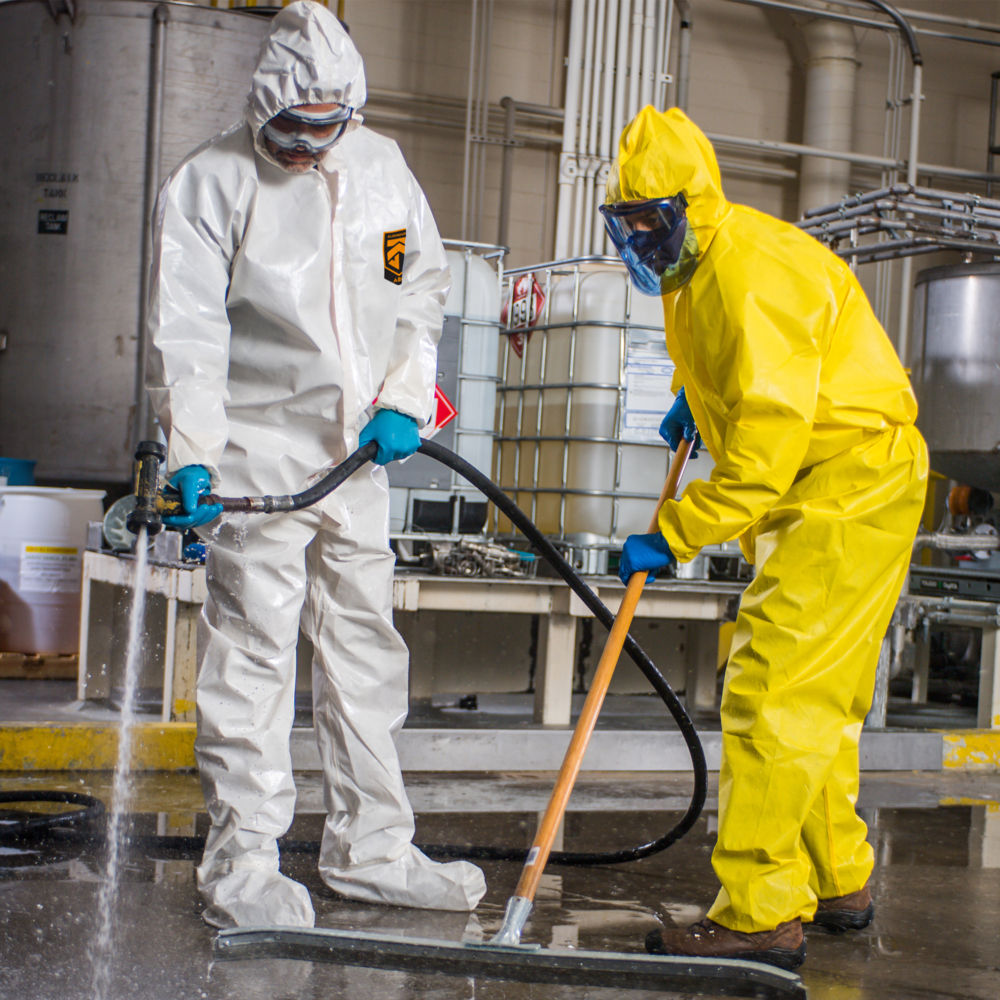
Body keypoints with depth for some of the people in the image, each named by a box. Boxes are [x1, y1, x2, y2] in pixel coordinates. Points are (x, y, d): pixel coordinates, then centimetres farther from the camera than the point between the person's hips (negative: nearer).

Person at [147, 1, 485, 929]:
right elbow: (187, 332, -12)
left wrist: (402, 400, 1)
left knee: (365, 648, 11)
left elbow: (422, 289, 14)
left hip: (359, 453, 6)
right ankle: (241, 868, 5)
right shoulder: (209, 182, -8)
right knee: (251, 655, -5)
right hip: (256, 454, -5)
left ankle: (371, 848, 24)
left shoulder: (381, 165, 7)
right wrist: (191, 457, -22)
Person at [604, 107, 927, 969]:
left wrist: (672, 536, -23)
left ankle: (762, 913, -13)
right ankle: (837, 882, 27)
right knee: (818, 698, 16)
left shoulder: (751, 274, -22)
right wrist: (696, 397, 17)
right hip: (818, 489, 11)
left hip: (850, 485, -11)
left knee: (773, 691, -15)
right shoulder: (699, 270, 10)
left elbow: (763, 451, -27)